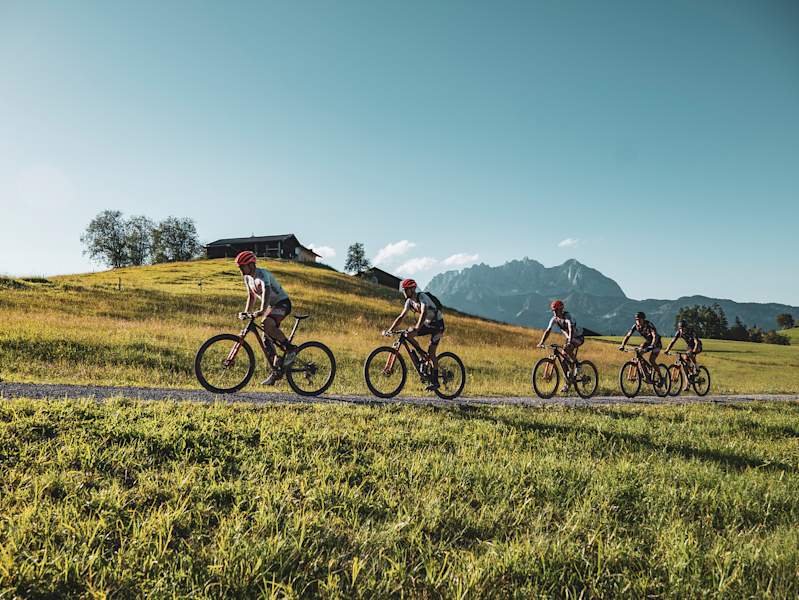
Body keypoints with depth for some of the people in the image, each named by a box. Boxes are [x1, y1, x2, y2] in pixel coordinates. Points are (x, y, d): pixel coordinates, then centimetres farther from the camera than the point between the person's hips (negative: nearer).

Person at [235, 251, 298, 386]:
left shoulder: (262, 274, -22)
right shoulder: (248, 278, 4)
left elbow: (267, 291, -39)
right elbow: (251, 296, 17)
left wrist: (262, 311, -52)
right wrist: (246, 312, 4)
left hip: (283, 303, -9)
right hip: (271, 306, 9)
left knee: (266, 324, -35)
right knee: (266, 339, 1)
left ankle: (290, 348, -20)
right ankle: (275, 372, 10)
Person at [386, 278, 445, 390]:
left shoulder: (422, 297, -25)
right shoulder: (409, 301, -3)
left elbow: (424, 313, -40)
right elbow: (401, 317, -2)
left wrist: (416, 330, -52)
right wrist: (390, 330, -13)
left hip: (437, 324, -7)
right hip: (427, 324, 7)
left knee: (431, 353, -14)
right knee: (408, 334, -13)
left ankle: (435, 381, -5)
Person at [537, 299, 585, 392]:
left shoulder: (568, 317, -29)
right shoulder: (554, 319, -10)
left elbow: (571, 330, -43)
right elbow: (547, 331, -15)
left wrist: (569, 342, -57)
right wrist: (541, 343, -27)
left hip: (578, 338, -7)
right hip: (569, 338, 7)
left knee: (566, 349, -35)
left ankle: (576, 364, -12)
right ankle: (567, 384, 8)